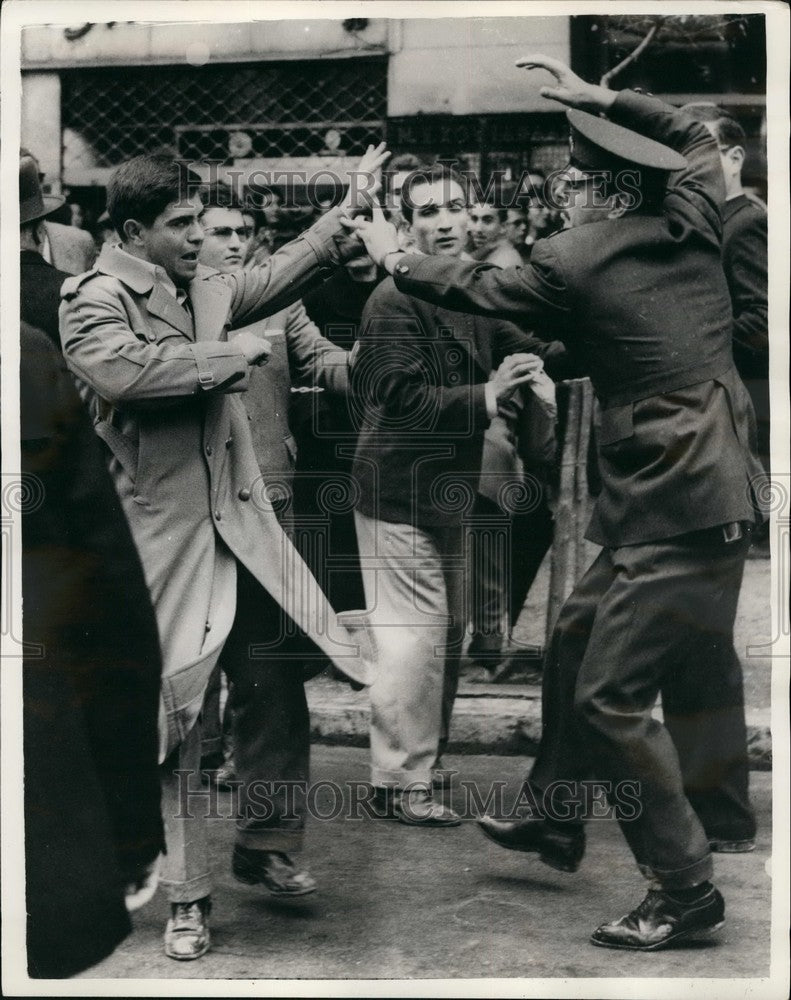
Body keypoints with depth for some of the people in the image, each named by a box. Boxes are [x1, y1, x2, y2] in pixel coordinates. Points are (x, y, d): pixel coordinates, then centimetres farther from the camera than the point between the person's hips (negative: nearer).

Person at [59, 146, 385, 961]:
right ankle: (186, 896, 13)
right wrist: (227, 357, -16)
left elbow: (278, 275, 25)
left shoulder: (205, 287, 12)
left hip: (240, 524, 7)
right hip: (160, 535, -6)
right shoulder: (94, 299, -8)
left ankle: (258, 844, 31)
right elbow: (120, 372, -27)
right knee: (175, 710, -1)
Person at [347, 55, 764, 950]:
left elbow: (480, 291, 7)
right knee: (574, 642, 19)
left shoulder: (574, 260, -12)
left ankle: (686, 892, 8)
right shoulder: (692, 221, 5)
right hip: (658, 502, 9)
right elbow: (694, 137, 27)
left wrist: (393, 256, 24)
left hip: (680, 512, -9)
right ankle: (556, 820, 36)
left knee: (611, 695, -4)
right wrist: (597, 98, 24)